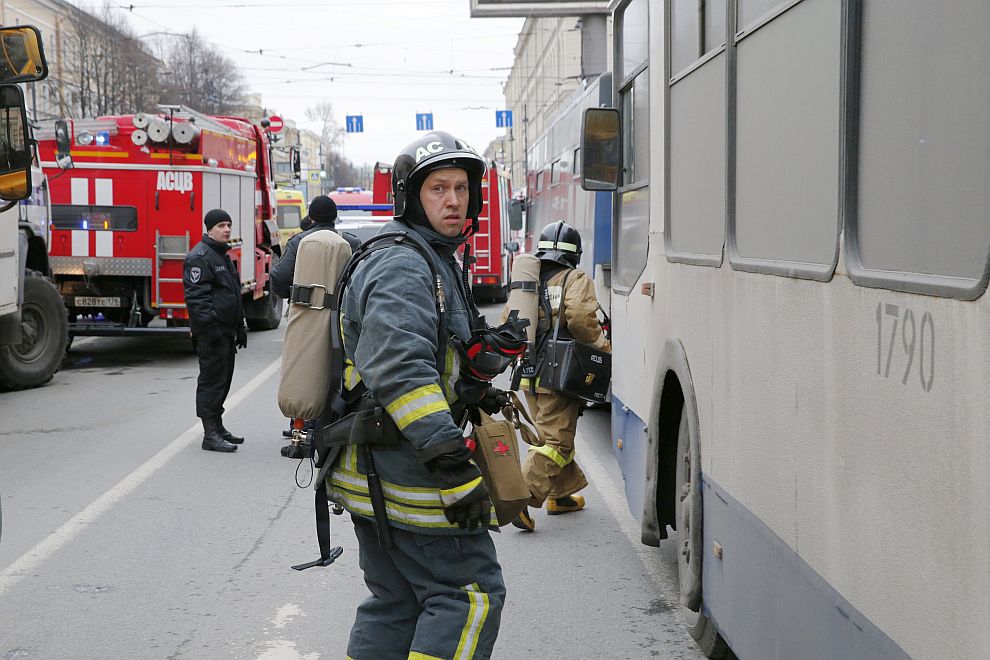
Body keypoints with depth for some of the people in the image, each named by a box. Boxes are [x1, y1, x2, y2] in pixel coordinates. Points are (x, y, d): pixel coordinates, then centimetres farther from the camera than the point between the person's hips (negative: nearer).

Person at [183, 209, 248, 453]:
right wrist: (209, 327, -24)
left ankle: (218, 427, 24)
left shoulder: (223, 256, 20)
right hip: (211, 332, -10)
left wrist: (240, 327, 23)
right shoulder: (200, 256, -13)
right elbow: (196, 296, -20)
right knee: (212, 380, -8)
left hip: (226, 330, 10)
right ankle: (210, 435, -7)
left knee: (223, 379, 15)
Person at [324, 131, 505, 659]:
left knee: (395, 604, 15)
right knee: (471, 592, -7)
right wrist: (455, 468, -31)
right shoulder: (403, 265, -15)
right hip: (404, 473, -11)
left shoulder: (434, 260, 20)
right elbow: (398, 370, -28)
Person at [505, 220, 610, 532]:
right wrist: (602, 345, -7)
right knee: (556, 442, -6)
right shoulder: (575, 279, -6)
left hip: (530, 376, 7)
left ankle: (561, 494, 31)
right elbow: (580, 317, -22)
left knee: (552, 434, 21)